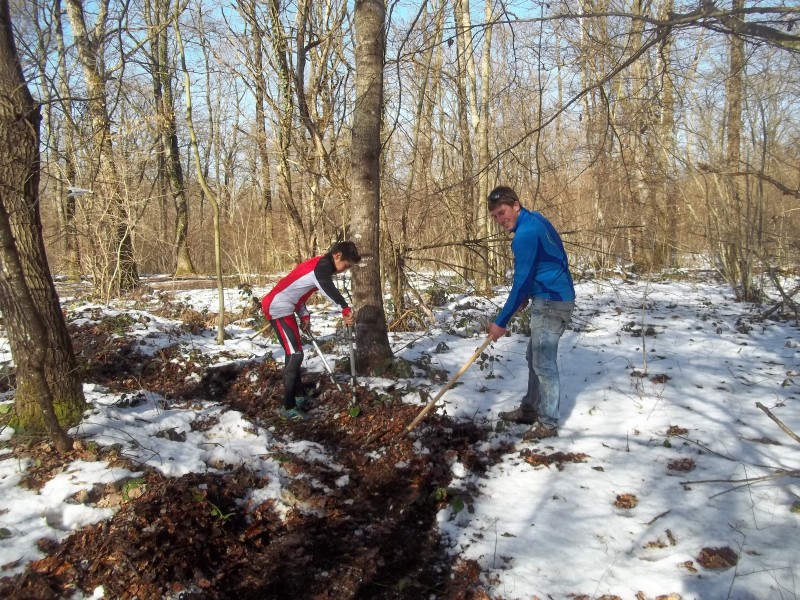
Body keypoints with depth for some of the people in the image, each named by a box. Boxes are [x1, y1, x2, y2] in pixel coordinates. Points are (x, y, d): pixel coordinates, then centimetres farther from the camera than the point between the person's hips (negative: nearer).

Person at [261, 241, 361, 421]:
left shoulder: (318, 264, 15)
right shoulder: (322, 266, -16)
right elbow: (329, 290, -38)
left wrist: (304, 316, 12)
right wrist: (346, 310, -51)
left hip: (282, 307, 11)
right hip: (278, 309, -11)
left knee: (293, 353, 18)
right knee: (295, 355, -10)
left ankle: (297, 396, 31)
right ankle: (288, 408, -5)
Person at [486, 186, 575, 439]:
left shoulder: (525, 234, -20)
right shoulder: (536, 219, 11)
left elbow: (520, 283, -20)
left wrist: (501, 322, -16)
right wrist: (528, 294, 17)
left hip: (550, 302, -11)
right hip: (556, 298, 11)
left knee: (544, 363, -7)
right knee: (535, 357, 17)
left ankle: (548, 423, 0)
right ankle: (530, 409, 28)